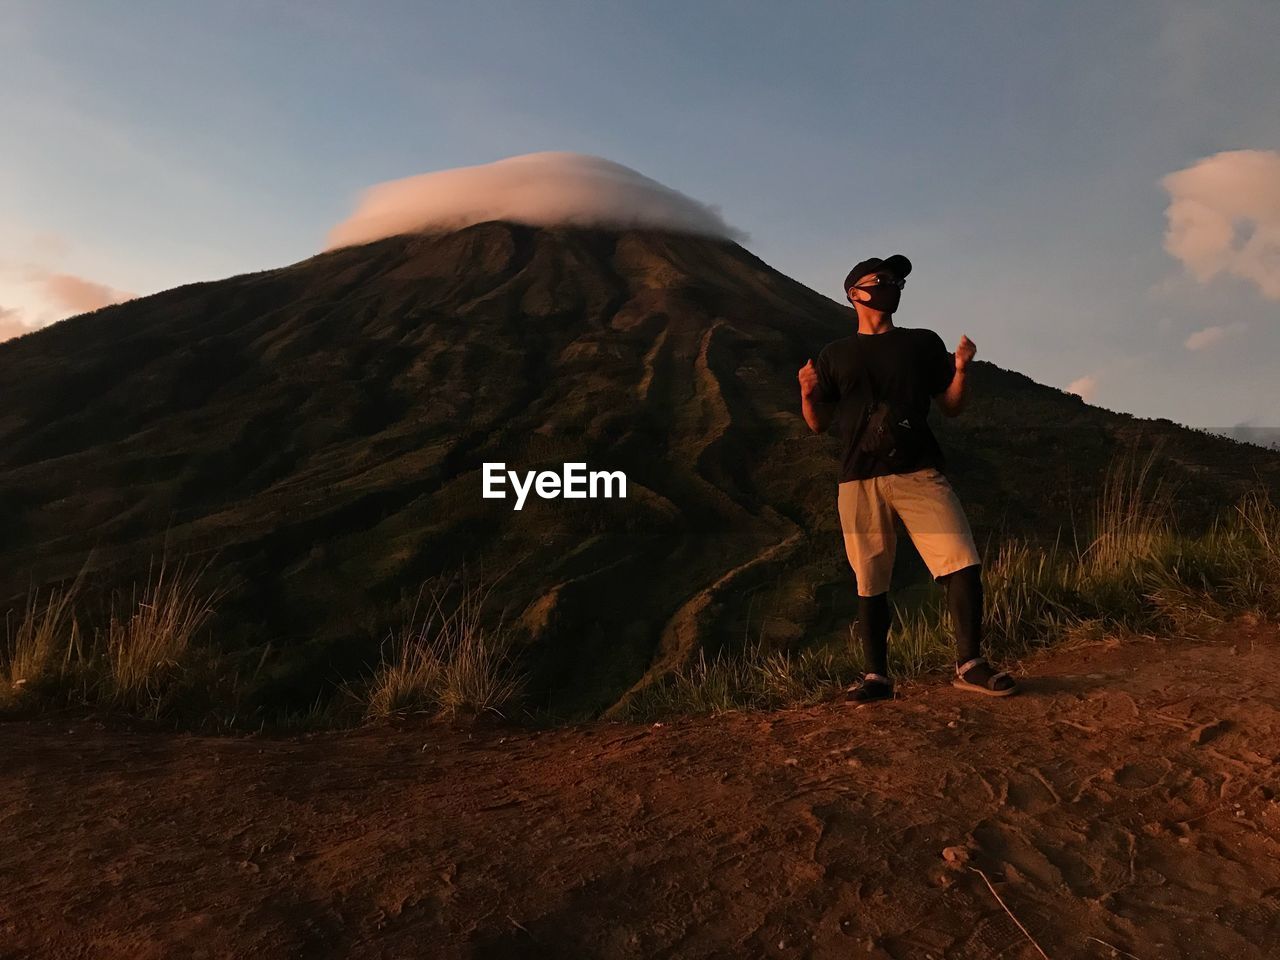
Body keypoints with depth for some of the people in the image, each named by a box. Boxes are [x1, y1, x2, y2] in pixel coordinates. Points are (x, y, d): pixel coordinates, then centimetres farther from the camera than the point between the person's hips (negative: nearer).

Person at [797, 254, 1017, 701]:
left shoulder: (923, 343, 15)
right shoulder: (835, 355, 14)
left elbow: (951, 407, 14)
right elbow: (819, 423, 12)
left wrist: (961, 368, -4)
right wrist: (808, 393, -8)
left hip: (920, 472, 1)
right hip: (859, 481, 0)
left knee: (964, 564, -11)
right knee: (870, 584, 2)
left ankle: (969, 664, 3)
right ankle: (876, 675, 13)